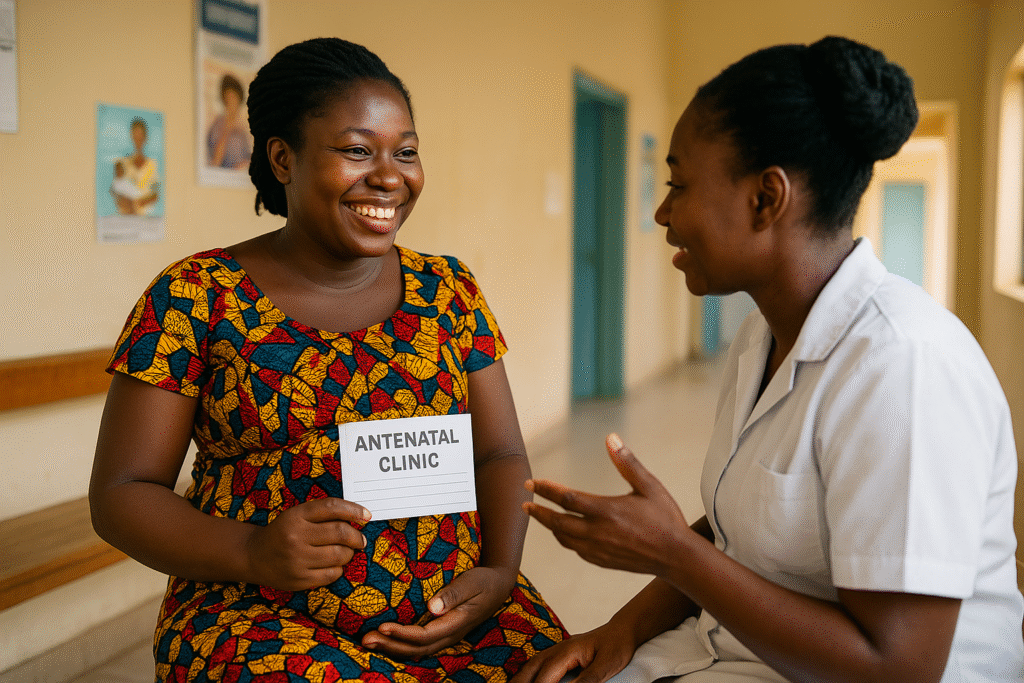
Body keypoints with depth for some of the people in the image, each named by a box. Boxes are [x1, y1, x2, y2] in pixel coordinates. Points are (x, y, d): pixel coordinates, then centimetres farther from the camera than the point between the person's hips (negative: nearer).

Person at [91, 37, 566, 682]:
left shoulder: (447, 288, 9)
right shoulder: (194, 297, -2)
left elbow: (500, 454, 10)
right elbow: (121, 493, -1)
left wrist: (499, 571, -9)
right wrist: (249, 552, -19)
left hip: (455, 611, 4)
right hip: (260, 619, -3)